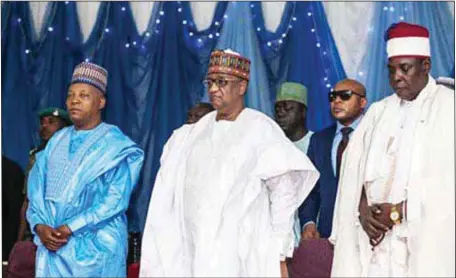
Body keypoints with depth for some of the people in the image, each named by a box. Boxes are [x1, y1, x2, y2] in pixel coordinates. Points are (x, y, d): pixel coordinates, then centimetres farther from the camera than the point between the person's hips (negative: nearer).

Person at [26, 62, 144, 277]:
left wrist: (68, 228, -16)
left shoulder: (115, 145, -3)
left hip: (95, 246, -4)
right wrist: (40, 226, -10)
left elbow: (116, 199, -12)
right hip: (52, 243, 4)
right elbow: (37, 189, 9)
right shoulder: (56, 142, 13)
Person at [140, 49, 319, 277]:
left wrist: (280, 256, -9)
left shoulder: (261, 130, -4)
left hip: (243, 255, -5)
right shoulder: (197, 132, 12)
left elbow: (283, 197, -5)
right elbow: (171, 195, 14)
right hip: (193, 253, 5)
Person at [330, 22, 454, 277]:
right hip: (374, 239, 4)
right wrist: (363, 207, -9)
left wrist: (401, 211, -13)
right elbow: (355, 168, 9)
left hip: (424, 238, -4)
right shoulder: (379, 112, 17)